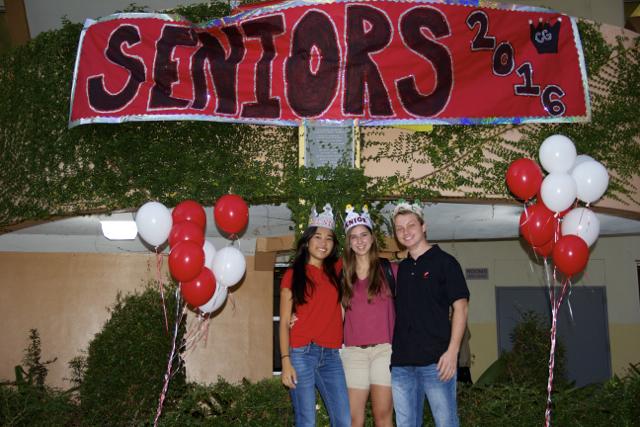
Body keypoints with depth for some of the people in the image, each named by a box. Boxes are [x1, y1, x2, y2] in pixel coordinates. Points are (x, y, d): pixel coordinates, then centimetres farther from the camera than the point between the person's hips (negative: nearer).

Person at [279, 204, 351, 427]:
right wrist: (286, 361, -8)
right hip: (301, 354, -3)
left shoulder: (335, 270, 12)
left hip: (331, 356, 4)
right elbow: (284, 322, 0)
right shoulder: (293, 275, 3)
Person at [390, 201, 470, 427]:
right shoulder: (400, 268, 16)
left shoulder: (444, 262, 0)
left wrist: (452, 351, -15)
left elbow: (460, 307, -5)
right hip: (401, 363, 5)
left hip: (436, 361, -5)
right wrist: (393, 353, 9)